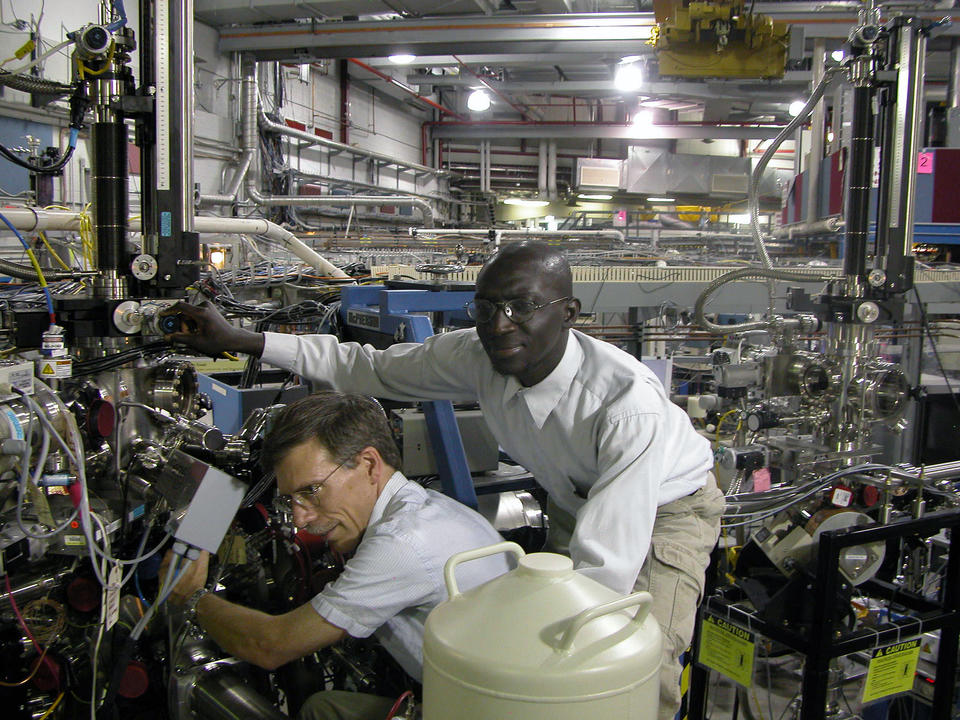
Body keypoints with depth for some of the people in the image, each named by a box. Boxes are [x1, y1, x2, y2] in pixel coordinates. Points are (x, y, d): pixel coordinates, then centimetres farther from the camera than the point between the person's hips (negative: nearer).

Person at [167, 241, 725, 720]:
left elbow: (607, 570, -41)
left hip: (670, 507, -5)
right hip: (575, 503, 5)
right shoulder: (476, 356, -23)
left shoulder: (630, 404, -41)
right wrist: (239, 340, -11)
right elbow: (370, 368, -9)